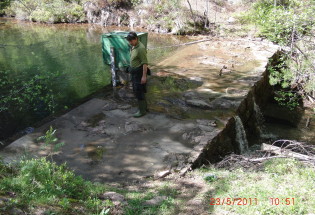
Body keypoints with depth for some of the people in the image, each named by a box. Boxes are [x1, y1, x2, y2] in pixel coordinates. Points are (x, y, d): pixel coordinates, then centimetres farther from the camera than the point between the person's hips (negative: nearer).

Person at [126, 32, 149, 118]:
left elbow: (145, 63, -23)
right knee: (136, 91, 16)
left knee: (139, 92, -3)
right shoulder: (133, 46, 8)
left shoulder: (141, 48, -22)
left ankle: (142, 111, 8)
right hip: (134, 72, 10)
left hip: (139, 72, -10)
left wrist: (144, 76, -24)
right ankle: (144, 107, 28)